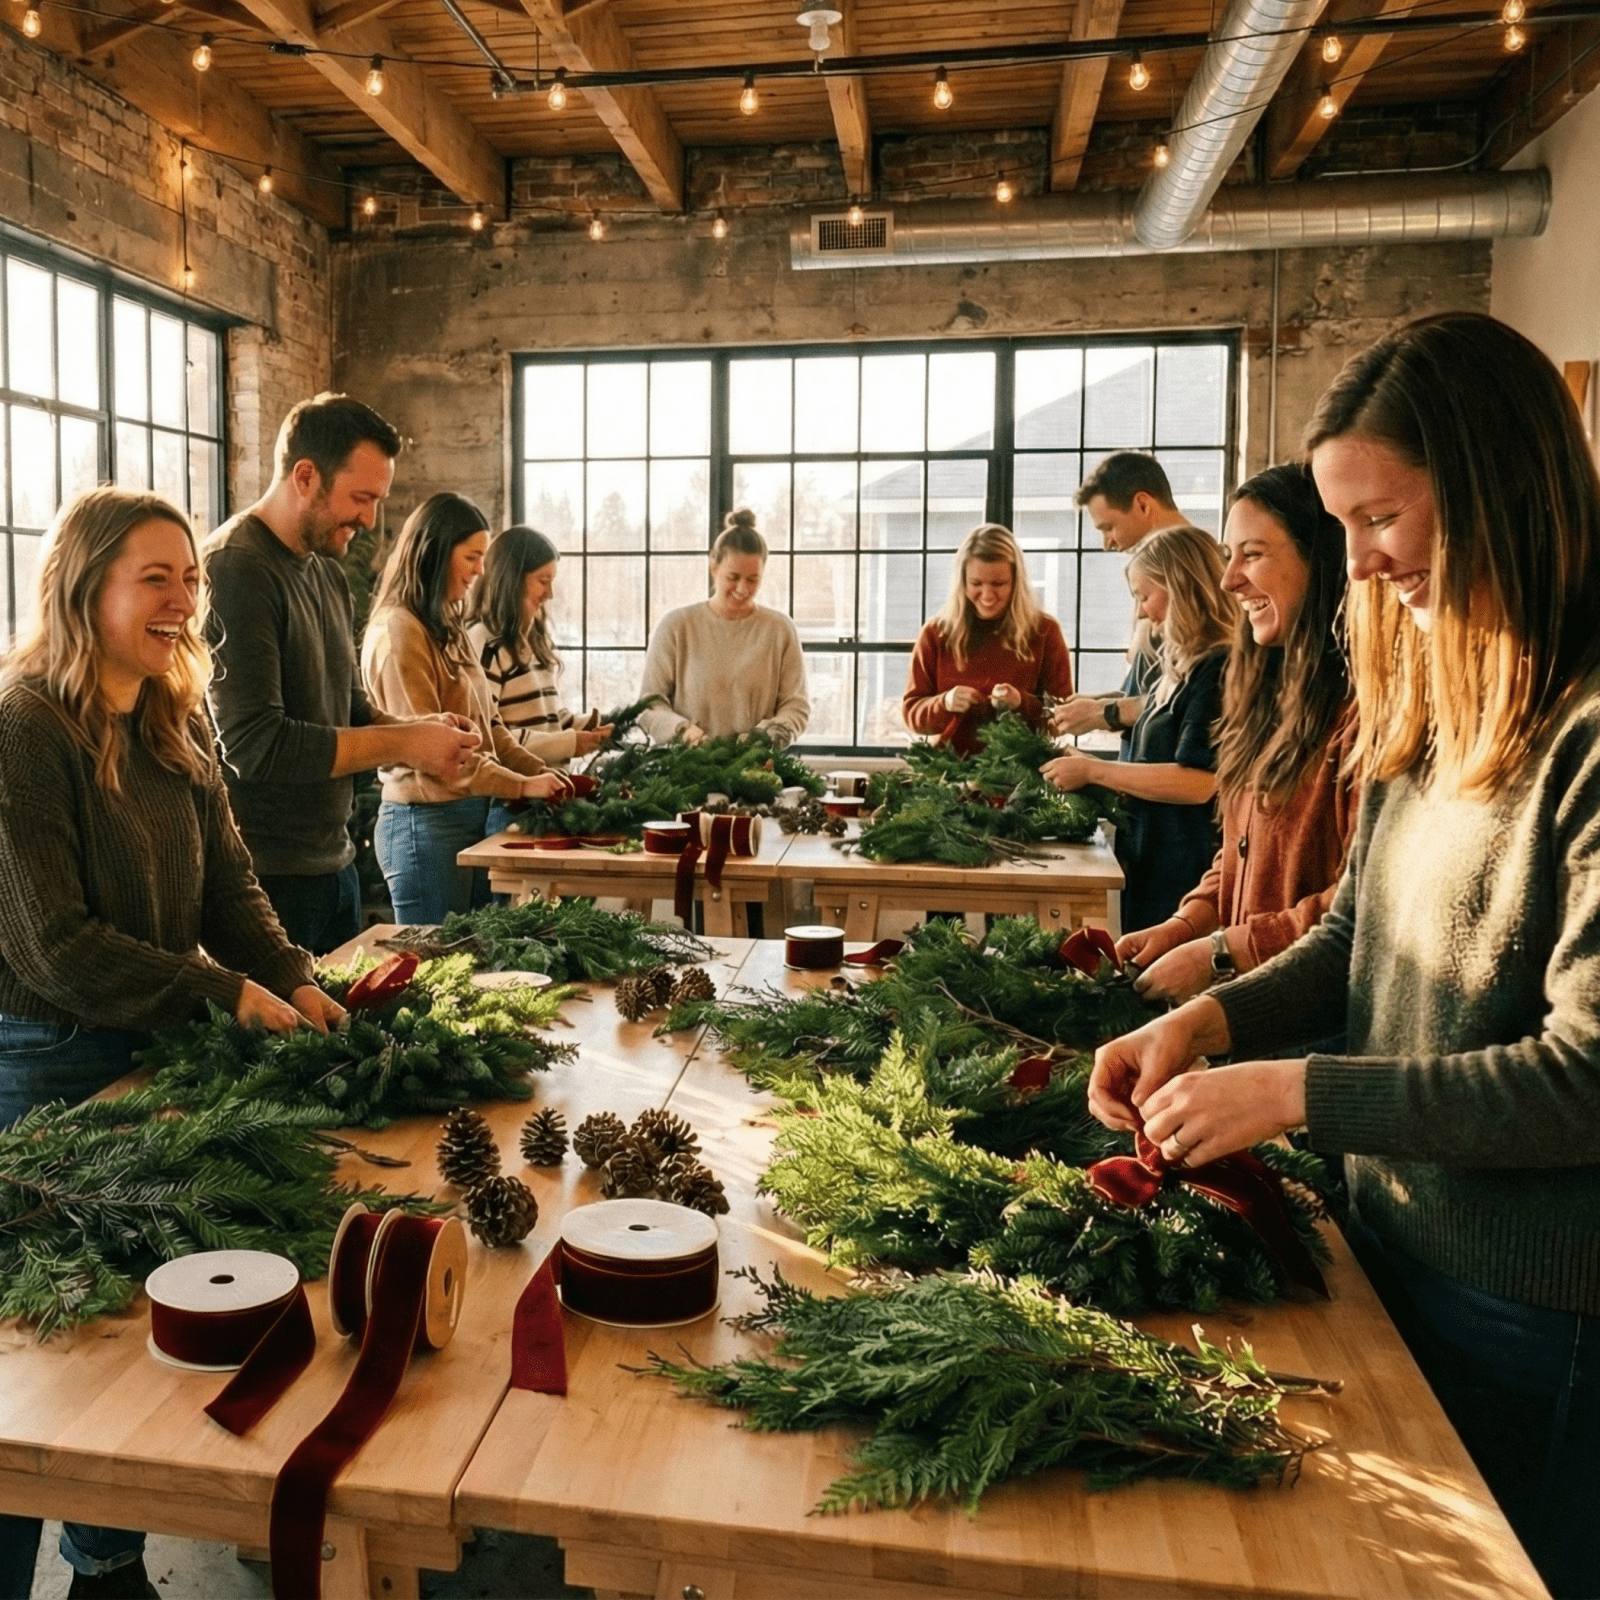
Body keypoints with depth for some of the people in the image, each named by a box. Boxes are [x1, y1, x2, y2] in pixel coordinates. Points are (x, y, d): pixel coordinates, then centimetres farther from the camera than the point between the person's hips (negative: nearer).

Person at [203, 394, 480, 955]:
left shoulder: (329, 574, 12)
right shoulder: (235, 569, -16)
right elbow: (256, 745, -23)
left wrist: (420, 730, -2)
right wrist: (404, 744, -18)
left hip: (333, 862, 9)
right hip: (264, 876, -8)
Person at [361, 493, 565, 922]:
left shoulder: (448, 629, 15)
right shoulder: (398, 632, -13)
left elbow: (486, 725, 14)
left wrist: (543, 774, 2)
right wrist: (522, 786, -17)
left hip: (472, 816, 8)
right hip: (426, 821, -8)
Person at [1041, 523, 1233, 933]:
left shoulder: (1217, 669, -15)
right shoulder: (1180, 668, 14)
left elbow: (1198, 781, -22)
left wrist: (1093, 770, -14)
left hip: (1185, 878, -9)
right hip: (1147, 868, 9)